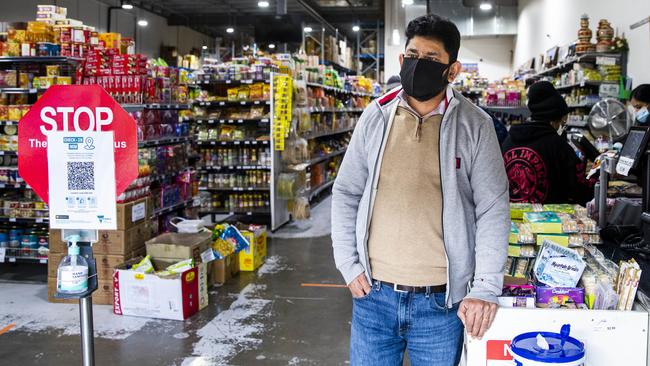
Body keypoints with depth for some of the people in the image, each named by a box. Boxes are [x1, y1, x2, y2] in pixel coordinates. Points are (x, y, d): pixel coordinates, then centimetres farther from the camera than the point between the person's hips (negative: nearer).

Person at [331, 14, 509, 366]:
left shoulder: (474, 125, -5)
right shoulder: (376, 116, 2)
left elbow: (492, 210, -5)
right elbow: (346, 193, 7)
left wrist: (486, 289, -11)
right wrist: (349, 264, 1)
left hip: (441, 301, -2)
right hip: (372, 295, 2)